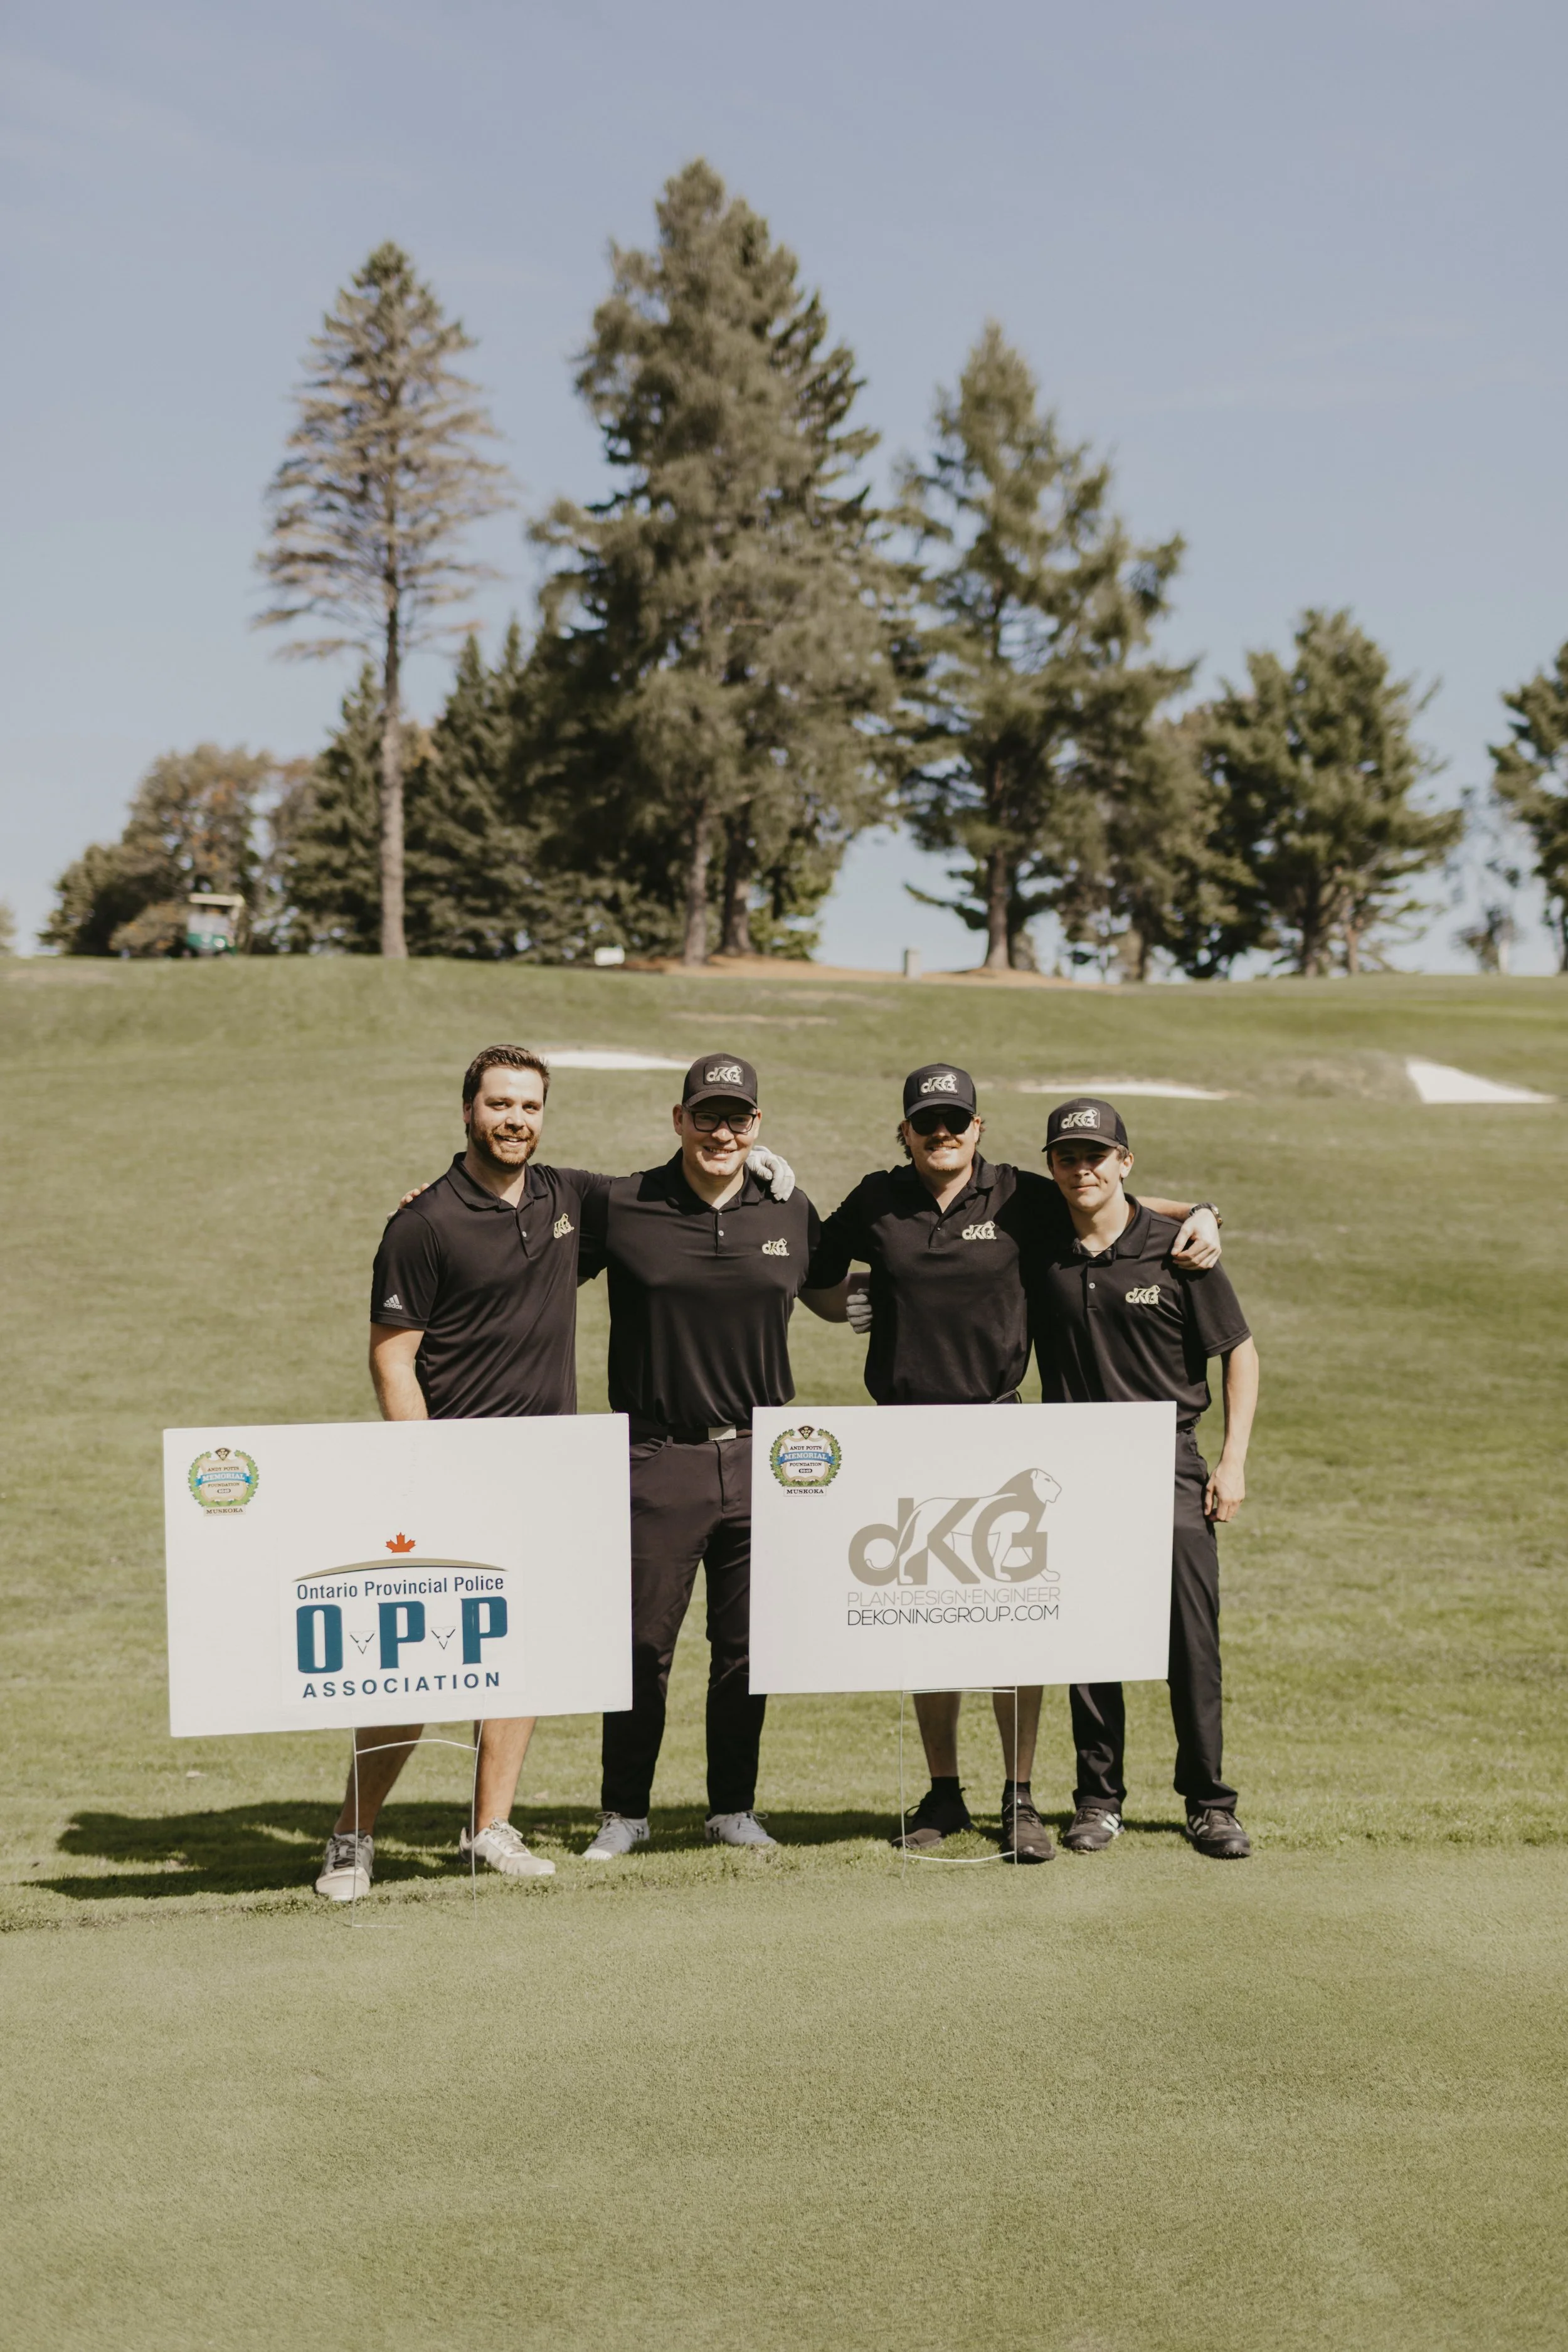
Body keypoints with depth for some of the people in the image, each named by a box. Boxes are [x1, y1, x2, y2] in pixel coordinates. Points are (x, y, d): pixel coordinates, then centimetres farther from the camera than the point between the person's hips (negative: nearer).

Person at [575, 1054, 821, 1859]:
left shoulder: (792, 1214, 6)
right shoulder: (619, 1208, -3)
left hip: (758, 1459, 2)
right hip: (658, 1458, -2)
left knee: (746, 1645, 10)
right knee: (641, 1644, 4)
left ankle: (733, 1809, 24)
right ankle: (624, 1813, 19)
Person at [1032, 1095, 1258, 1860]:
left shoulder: (1176, 1249, -4)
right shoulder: (1039, 1252, 2)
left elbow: (1239, 1353, 2)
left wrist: (1233, 1460, -5)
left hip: (1168, 1463, -2)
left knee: (1192, 1639, -4)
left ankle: (1208, 1803, 9)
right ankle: (1098, 1799, 16)